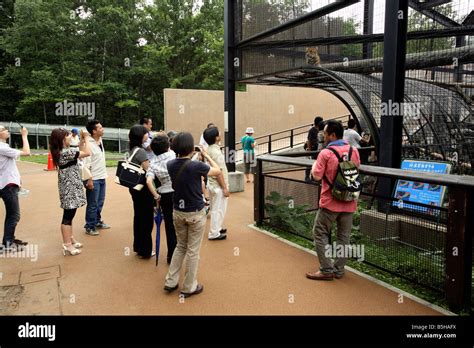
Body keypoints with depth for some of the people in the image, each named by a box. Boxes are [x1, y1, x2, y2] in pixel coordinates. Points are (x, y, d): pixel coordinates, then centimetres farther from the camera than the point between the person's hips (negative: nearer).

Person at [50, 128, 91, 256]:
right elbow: (87, 153, -21)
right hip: (70, 188, -10)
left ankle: (70, 239, 31)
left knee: (69, 215, 19)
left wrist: (82, 140, 11)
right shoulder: (66, 152, -20)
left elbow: (79, 153, 20)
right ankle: (67, 245, 1)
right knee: (68, 216, -5)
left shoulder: (62, 152, 10)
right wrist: (86, 138, -8)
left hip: (70, 187, 10)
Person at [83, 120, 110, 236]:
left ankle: (97, 222, 34)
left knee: (100, 202, 19)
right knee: (92, 204, 1)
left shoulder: (100, 141, 8)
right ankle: (89, 227, 14)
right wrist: (89, 180, -20)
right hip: (93, 179, -8)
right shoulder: (89, 144, -18)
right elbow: (86, 164, -19)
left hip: (102, 177, 8)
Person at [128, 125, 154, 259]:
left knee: (138, 217, 16)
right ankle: (145, 250, 10)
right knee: (146, 219, 1)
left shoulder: (132, 150, 9)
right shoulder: (141, 151, -19)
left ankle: (138, 247, 27)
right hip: (143, 189, -9)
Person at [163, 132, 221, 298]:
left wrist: (192, 157, 10)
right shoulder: (196, 166, -22)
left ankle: (171, 282, 26)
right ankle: (189, 287, 21)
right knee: (193, 251, 8)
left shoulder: (170, 165, -6)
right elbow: (218, 171, -3)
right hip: (195, 214, -5)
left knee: (180, 247, 23)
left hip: (178, 212, 5)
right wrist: (206, 156, 7)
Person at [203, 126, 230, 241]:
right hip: (218, 185, -9)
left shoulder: (209, 150, 6)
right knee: (218, 209, 1)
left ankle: (217, 228, 34)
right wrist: (225, 188, -19)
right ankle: (214, 233, 9)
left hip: (212, 184, 9)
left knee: (215, 209, 21)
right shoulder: (216, 152, -23)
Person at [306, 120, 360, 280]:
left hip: (330, 202, -5)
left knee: (320, 233, 7)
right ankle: (339, 270, 20)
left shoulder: (326, 153, -14)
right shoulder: (353, 150, 3)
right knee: (344, 236, 13)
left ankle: (327, 270, 6)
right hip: (349, 202, 5)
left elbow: (317, 176, -12)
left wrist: (314, 165, 6)